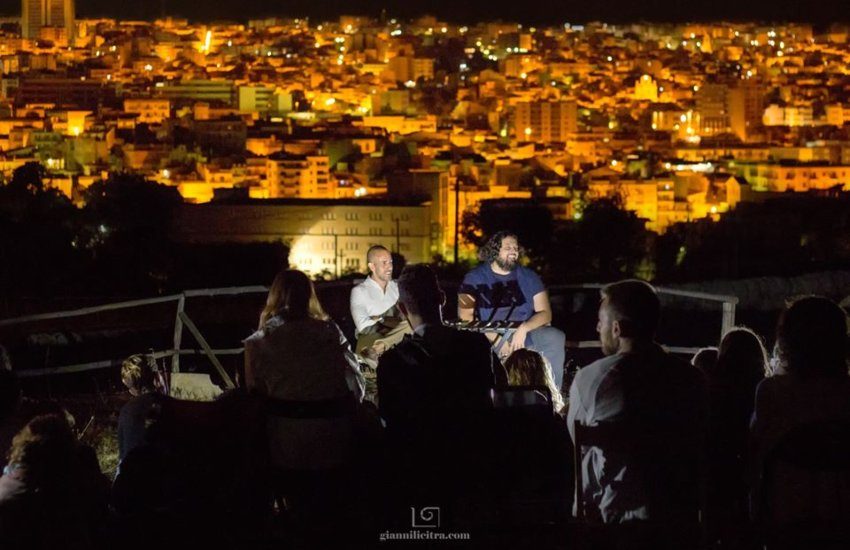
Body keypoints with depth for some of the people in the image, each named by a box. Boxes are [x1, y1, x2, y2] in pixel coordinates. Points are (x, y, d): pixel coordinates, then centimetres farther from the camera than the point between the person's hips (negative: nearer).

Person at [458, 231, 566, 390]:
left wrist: (524, 328, -18)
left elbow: (545, 313, 4)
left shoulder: (529, 277, 9)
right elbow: (465, 316, -7)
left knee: (555, 337, -26)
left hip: (525, 335, 2)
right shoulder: (474, 278, 3)